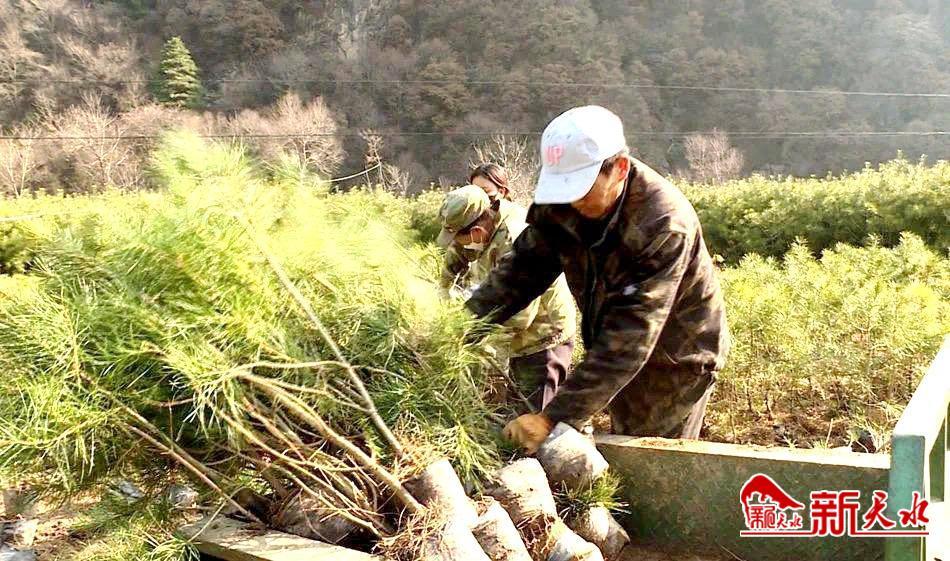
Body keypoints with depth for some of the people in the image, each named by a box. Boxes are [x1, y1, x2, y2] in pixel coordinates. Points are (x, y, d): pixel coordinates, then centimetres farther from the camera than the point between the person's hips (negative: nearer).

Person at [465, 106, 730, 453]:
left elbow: (631, 335, -40)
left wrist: (555, 418, -43)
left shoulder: (664, 225, -36)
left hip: (677, 358, -6)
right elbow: (524, 266, -8)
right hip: (620, 356, 6)